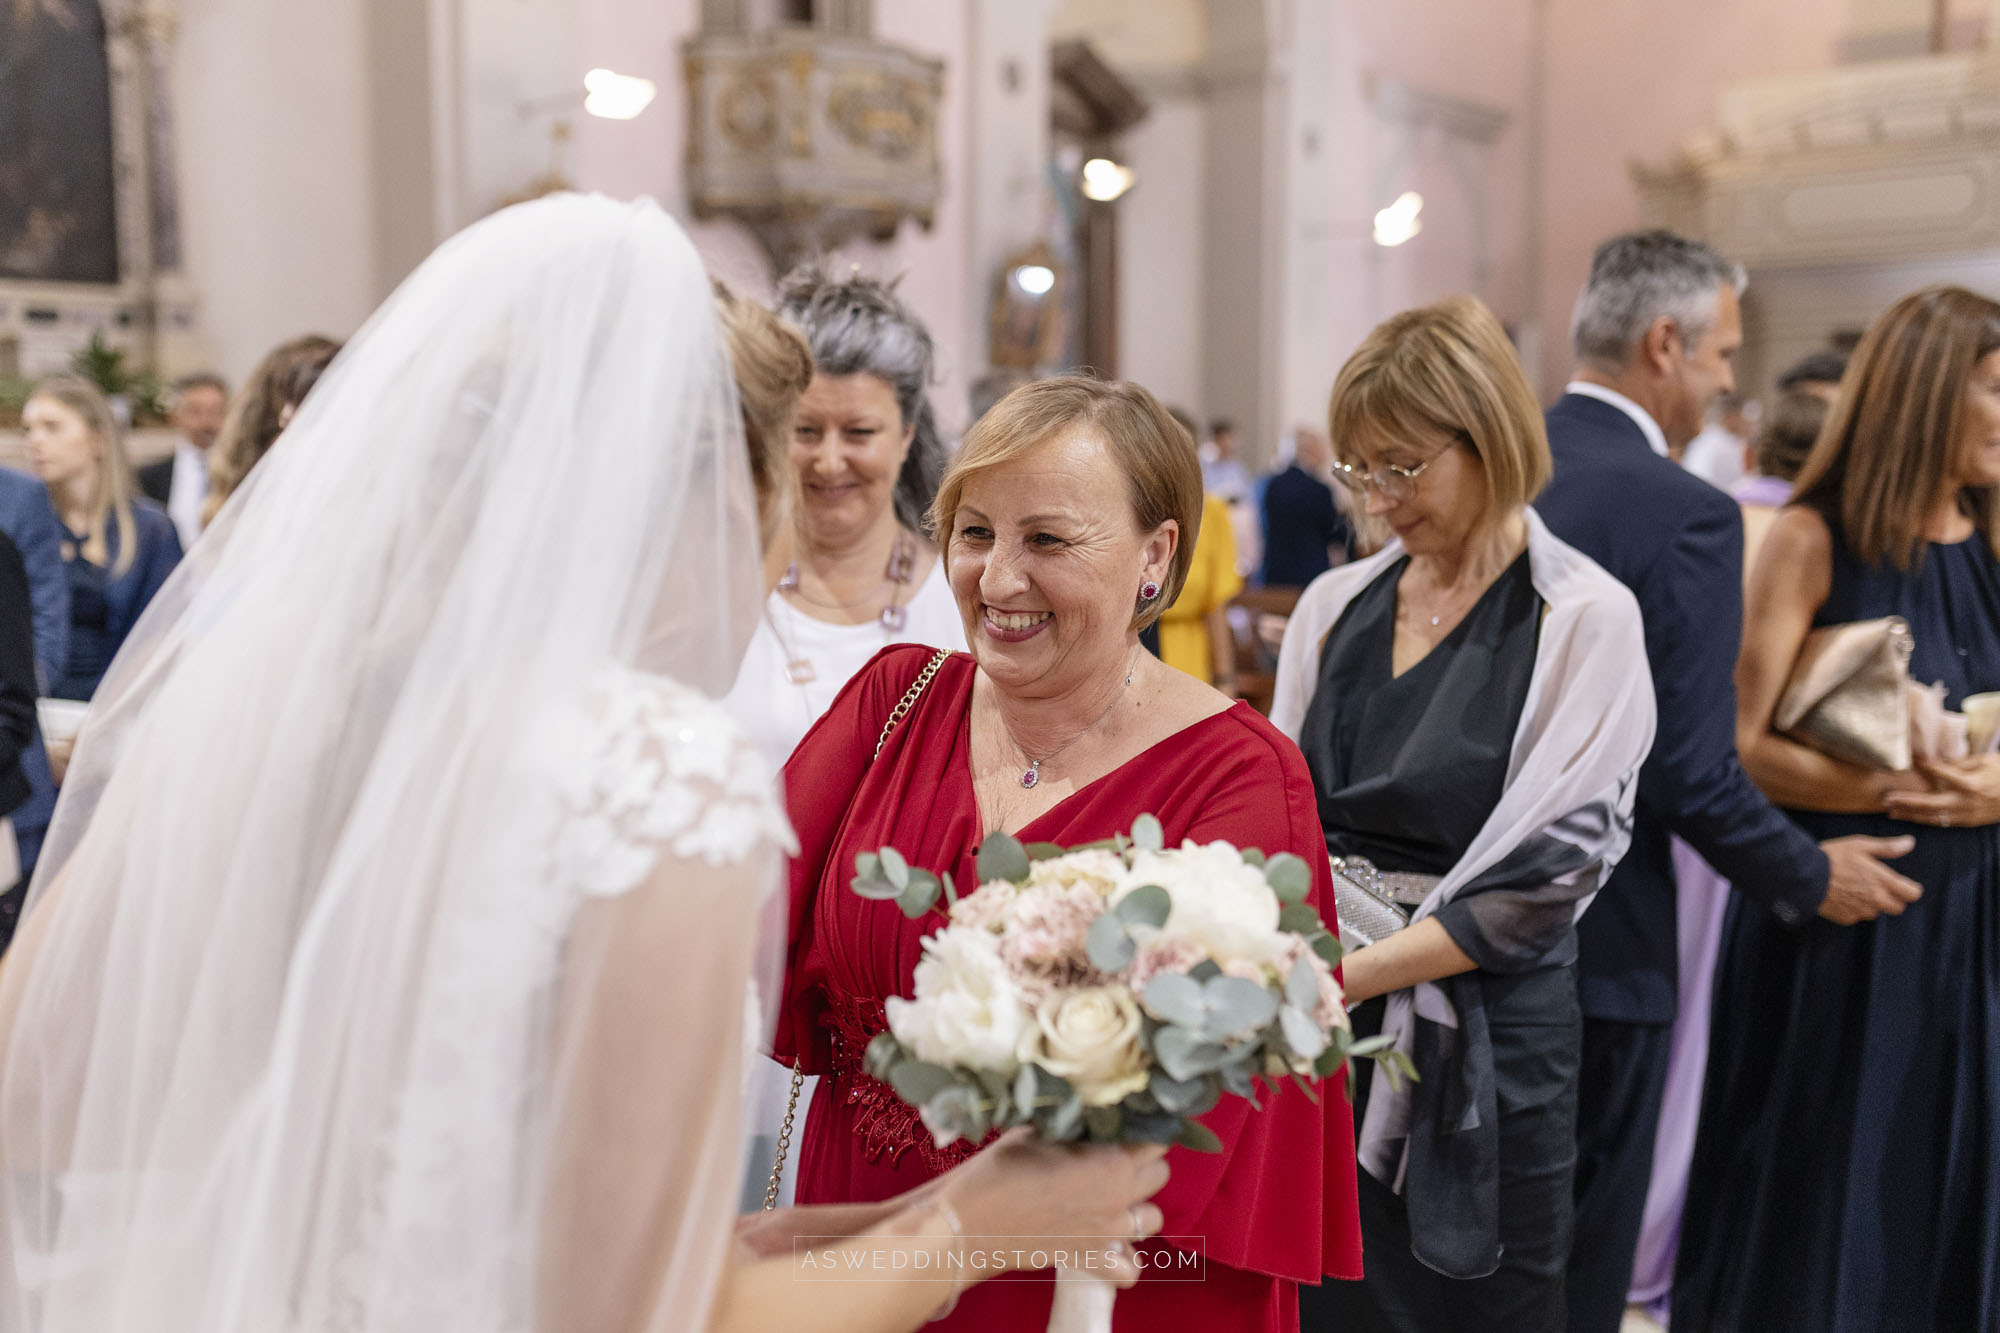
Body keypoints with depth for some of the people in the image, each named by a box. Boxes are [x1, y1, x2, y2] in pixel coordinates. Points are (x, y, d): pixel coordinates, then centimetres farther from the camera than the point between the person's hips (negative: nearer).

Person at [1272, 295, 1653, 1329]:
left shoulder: (1585, 621, -8)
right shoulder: (1335, 605, 7)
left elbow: (1545, 879, -13)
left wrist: (1350, 974, -18)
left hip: (1481, 1042, -4)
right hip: (1316, 1026, 4)